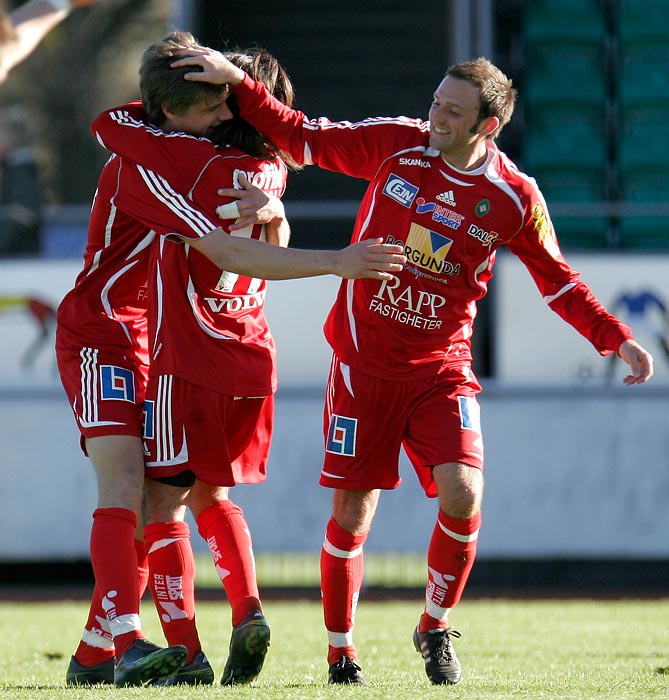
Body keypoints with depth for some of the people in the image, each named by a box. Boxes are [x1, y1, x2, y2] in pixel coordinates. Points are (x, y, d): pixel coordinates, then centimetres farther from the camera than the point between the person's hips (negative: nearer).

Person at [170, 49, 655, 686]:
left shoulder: (514, 198, -6)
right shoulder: (395, 144, -6)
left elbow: (556, 280, 7)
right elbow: (303, 138, 3)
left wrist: (617, 340, 0)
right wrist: (237, 84, -6)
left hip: (441, 369, 0)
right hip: (365, 363, 0)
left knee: (462, 493, -17)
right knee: (353, 512, -3)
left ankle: (435, 627, 7)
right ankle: (339, 653, 13)